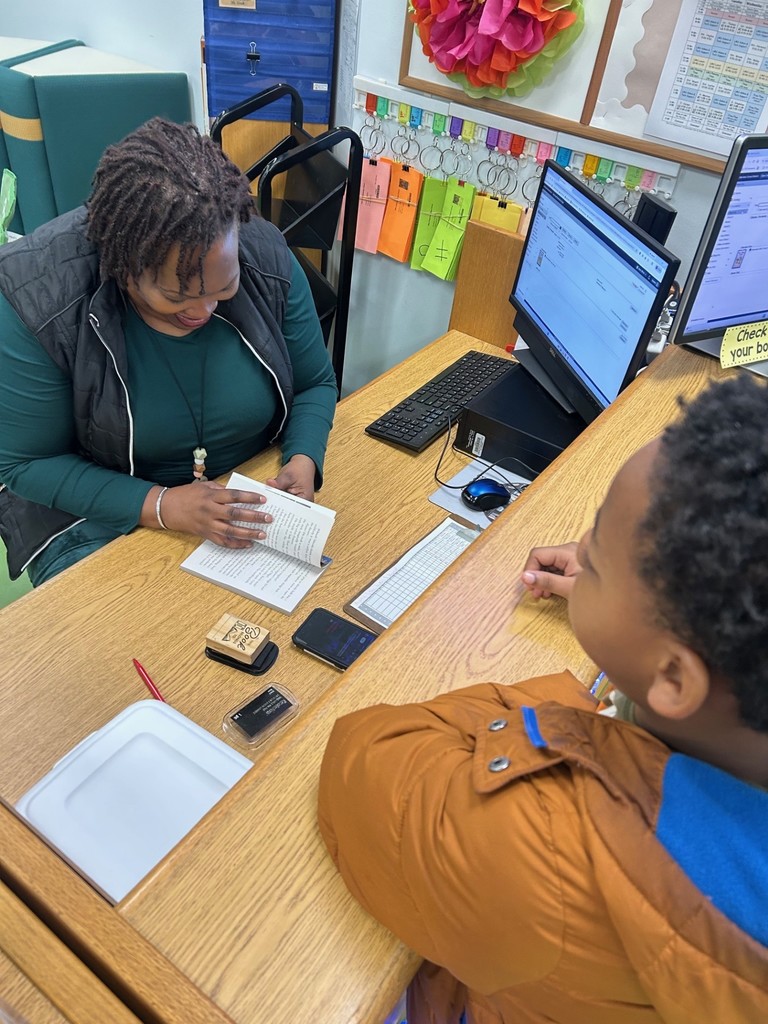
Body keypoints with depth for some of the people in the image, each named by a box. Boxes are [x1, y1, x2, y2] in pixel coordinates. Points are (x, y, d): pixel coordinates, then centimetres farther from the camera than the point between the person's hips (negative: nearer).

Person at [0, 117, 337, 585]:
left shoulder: (269, 258, -14)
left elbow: (315, 385, 0)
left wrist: (303, 461, -21)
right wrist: (160, 505, -27)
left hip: (252, 500, 4)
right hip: (102, 517, -3)